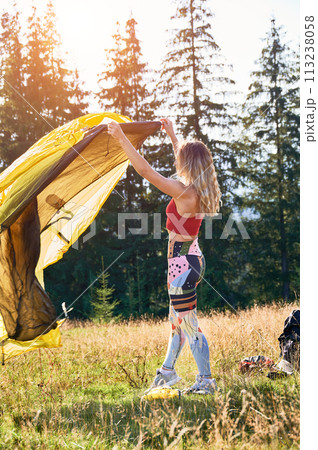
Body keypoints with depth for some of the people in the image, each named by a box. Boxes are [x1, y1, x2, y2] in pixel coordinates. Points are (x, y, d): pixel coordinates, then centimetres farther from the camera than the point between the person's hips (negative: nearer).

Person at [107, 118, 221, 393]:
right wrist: (172, 135, 35)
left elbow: (145, 170, -24)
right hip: (191, 258, 10)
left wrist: (122, 138, -20)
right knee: (178, 318, 20)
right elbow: (187, 158, 24)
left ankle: (206, 381, 8)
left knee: (189, 324, 0)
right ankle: (168, 371, 34)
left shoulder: (184, 191, -22)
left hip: (183, 262, -10)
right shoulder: (198, 188, 3)